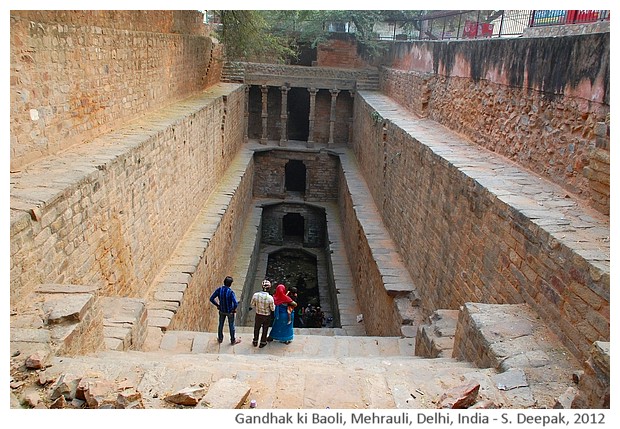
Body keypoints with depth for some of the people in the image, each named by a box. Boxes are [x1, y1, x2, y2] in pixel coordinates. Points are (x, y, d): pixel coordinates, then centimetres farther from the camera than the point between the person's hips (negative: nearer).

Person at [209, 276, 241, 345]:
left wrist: (217, 305, 2)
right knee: (231, 326, 17)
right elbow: (235, 303, -36)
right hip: (230, 312, -3)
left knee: (221, 324, 24)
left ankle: (220, 339, 43)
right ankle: (233, 340, 35)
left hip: (222, 310, 4)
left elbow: (211, 299, -12)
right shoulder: (231, 292, -30)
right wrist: (234, 309, -15)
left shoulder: (219, 289, -18)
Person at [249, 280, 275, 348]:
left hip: (258, 315, 2)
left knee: (257, 328, 26)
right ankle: (262, 343, 39)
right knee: (265, 330, 22)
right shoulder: (270, 298, -29)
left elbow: (252, 305, -8)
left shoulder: (255, 295, -22)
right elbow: (273, 309, -16)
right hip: (267, 316, -2)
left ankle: (255, 342, 44)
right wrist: (274, 305, 3)